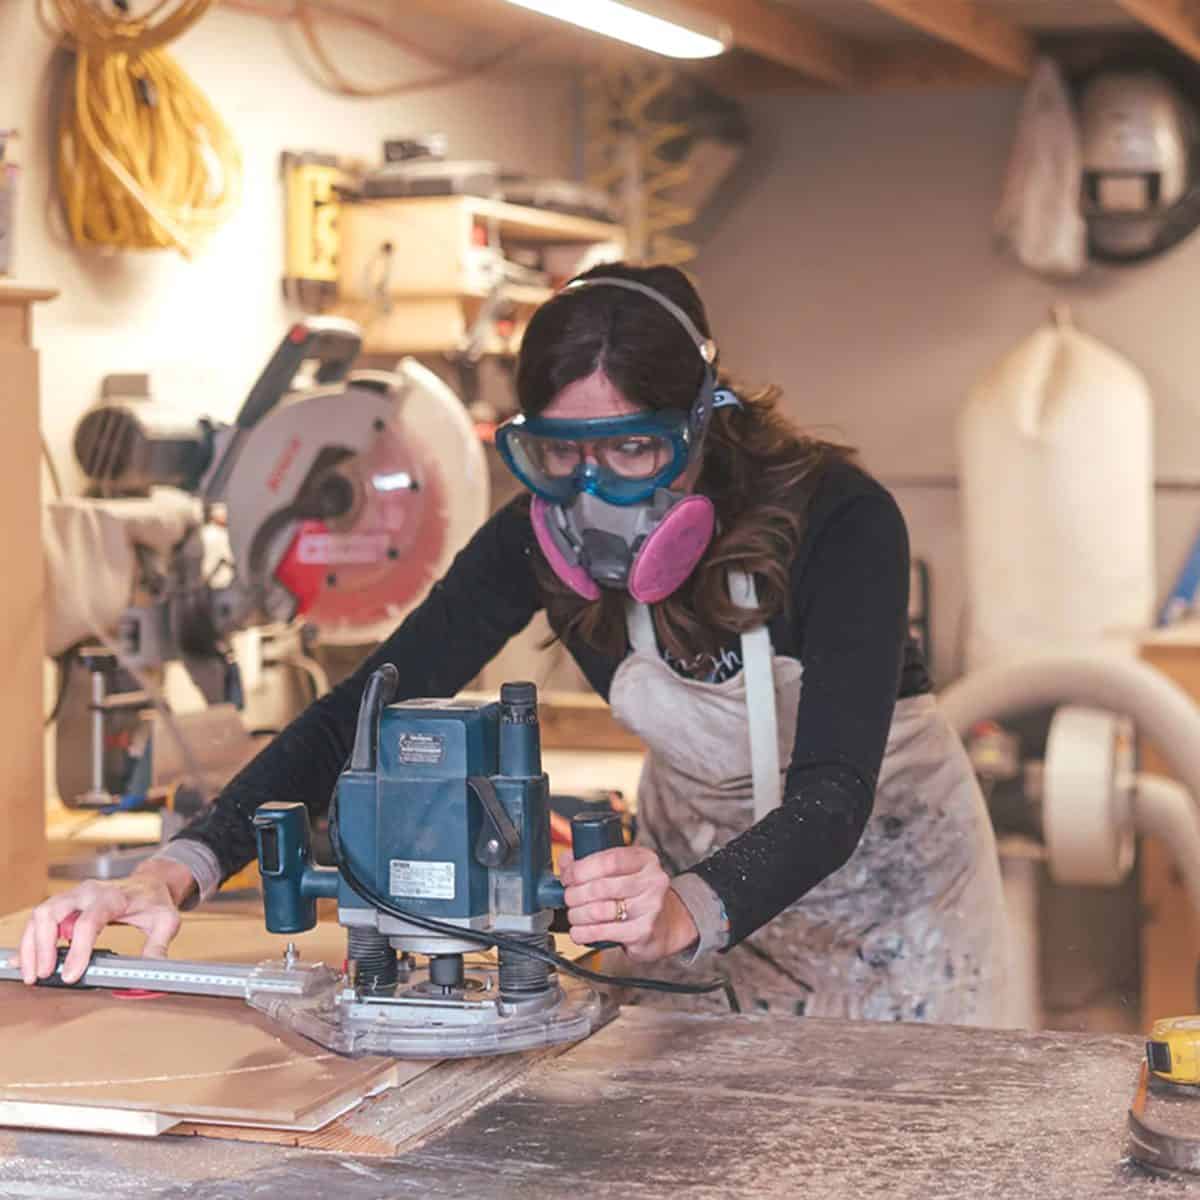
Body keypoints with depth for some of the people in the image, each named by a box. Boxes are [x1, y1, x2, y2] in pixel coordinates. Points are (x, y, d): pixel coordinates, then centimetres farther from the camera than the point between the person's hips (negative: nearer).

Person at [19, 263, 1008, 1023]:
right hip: (700, 857, 3)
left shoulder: (837, 519, -32)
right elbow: (367, 707, -26)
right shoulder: (539, 541, -21)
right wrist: (178, 870, -41)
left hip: (881, 857, -2)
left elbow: (833, 793, -39)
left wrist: (688, 913, -60)